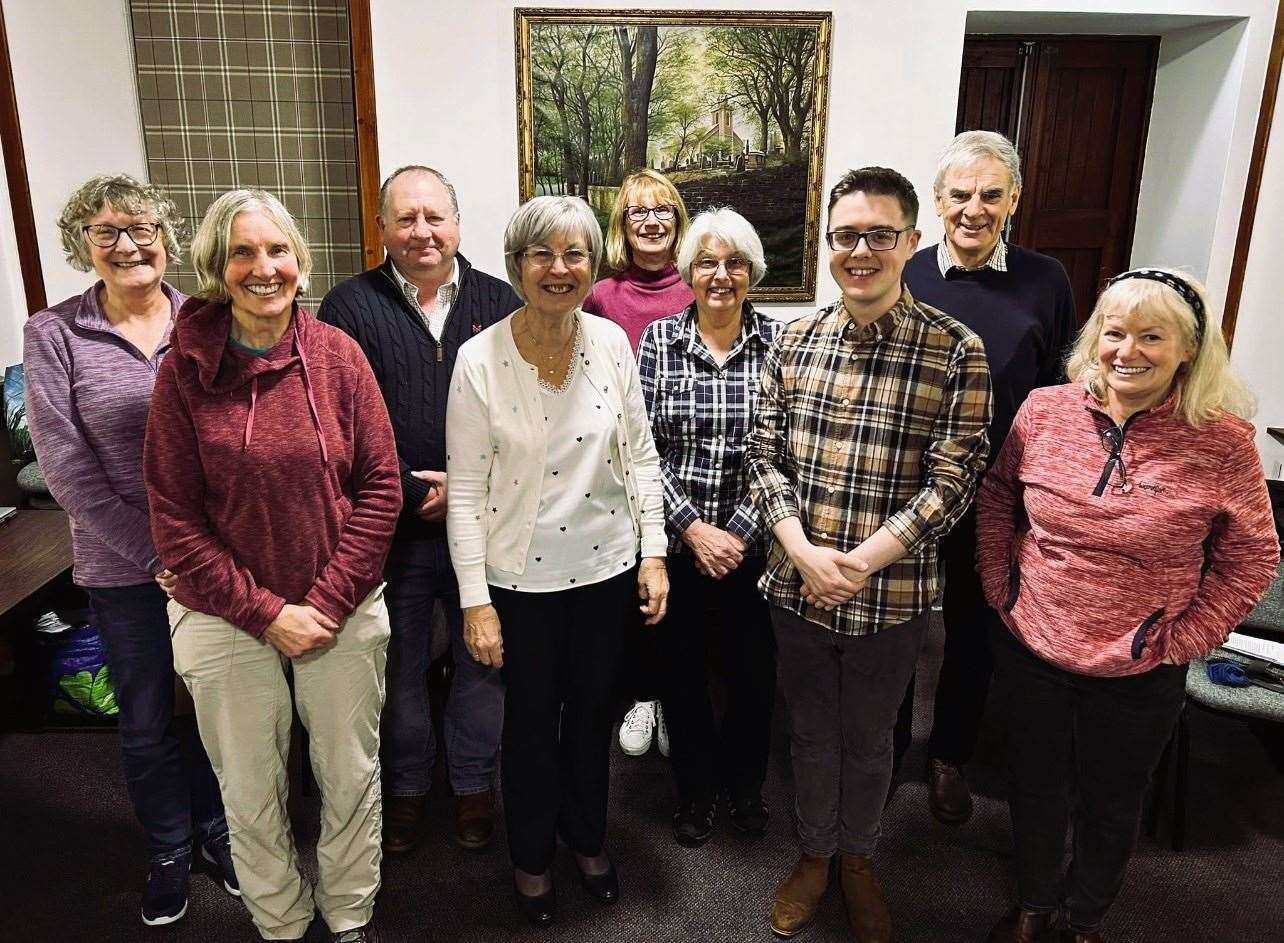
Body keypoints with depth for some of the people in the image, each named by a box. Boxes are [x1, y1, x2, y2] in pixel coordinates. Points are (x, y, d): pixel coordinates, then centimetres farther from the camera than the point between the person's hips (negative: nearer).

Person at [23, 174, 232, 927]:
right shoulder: (53, 335, -5)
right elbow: (65, 465, -8)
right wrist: (153, 551, -12)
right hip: (124, 567, -1)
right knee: (147, 720, 15)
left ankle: (217, 831, 38)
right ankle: (170, 852, 37)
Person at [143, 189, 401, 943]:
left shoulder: (338, 354, -6)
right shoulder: (185, 369, -7)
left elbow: (379, 488, -5)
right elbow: (175, 517, -6)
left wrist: (329, 602, -11)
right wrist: (265, 612, -11)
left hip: (344, 613, 1)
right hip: (227, 619, 0)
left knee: (351, 779, 15)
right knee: (251, 795, 15)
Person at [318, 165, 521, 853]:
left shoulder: (498, 302, 3)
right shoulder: (351, 307, -2)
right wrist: (413, 492, -13)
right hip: (393, 529, -1)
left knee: (483, 662, 14)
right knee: (399, 669, 15)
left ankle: (474, 783, 35)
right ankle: (406, 786, 37)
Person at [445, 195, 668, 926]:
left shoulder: (613, 343, -4)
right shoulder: (480, 358, -13)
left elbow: (641, 455, 3)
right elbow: (466, 488, -10)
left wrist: (654, 552, -1)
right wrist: (475, 599, -11)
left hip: (606, 567, 3)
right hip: (522, 575, -2)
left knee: (593, 710, 20)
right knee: (532, 722, 15)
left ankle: (588, 836, 46)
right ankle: (532, 856, 41)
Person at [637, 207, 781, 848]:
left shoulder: (778, 341, -2)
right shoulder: (659, 339, -1)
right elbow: (643, 448, -5)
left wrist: (737, 532, -12)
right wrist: (692, 529, -12)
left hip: (753, 546, 0)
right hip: (677, 545, 0)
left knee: (755, 673, 12)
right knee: (681, 673, 13)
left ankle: (745, 783, 39)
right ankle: (696, 789, 37)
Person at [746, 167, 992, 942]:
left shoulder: (957, 353, -11)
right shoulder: (794, 341, -1)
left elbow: (951, 481, -13)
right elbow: (765, 456, -1)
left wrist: (860, 563, -19)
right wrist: (804, 553, -14)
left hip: (892, 597, -2)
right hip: (796, 587, 2)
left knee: (869, 740, 19)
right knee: (813, 733, 20)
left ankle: (857, 856, 45)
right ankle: (813, 854, 44)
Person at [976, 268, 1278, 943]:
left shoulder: (1223, 440, -14)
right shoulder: (1044, 411, -8)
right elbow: (995, 499, 5)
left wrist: (1179, 640, -7)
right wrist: (1002, 589, 0)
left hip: (1139, 676, -1)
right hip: (1030, 653, 2)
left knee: (1111, 806, 21)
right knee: (1035, 792, 21)